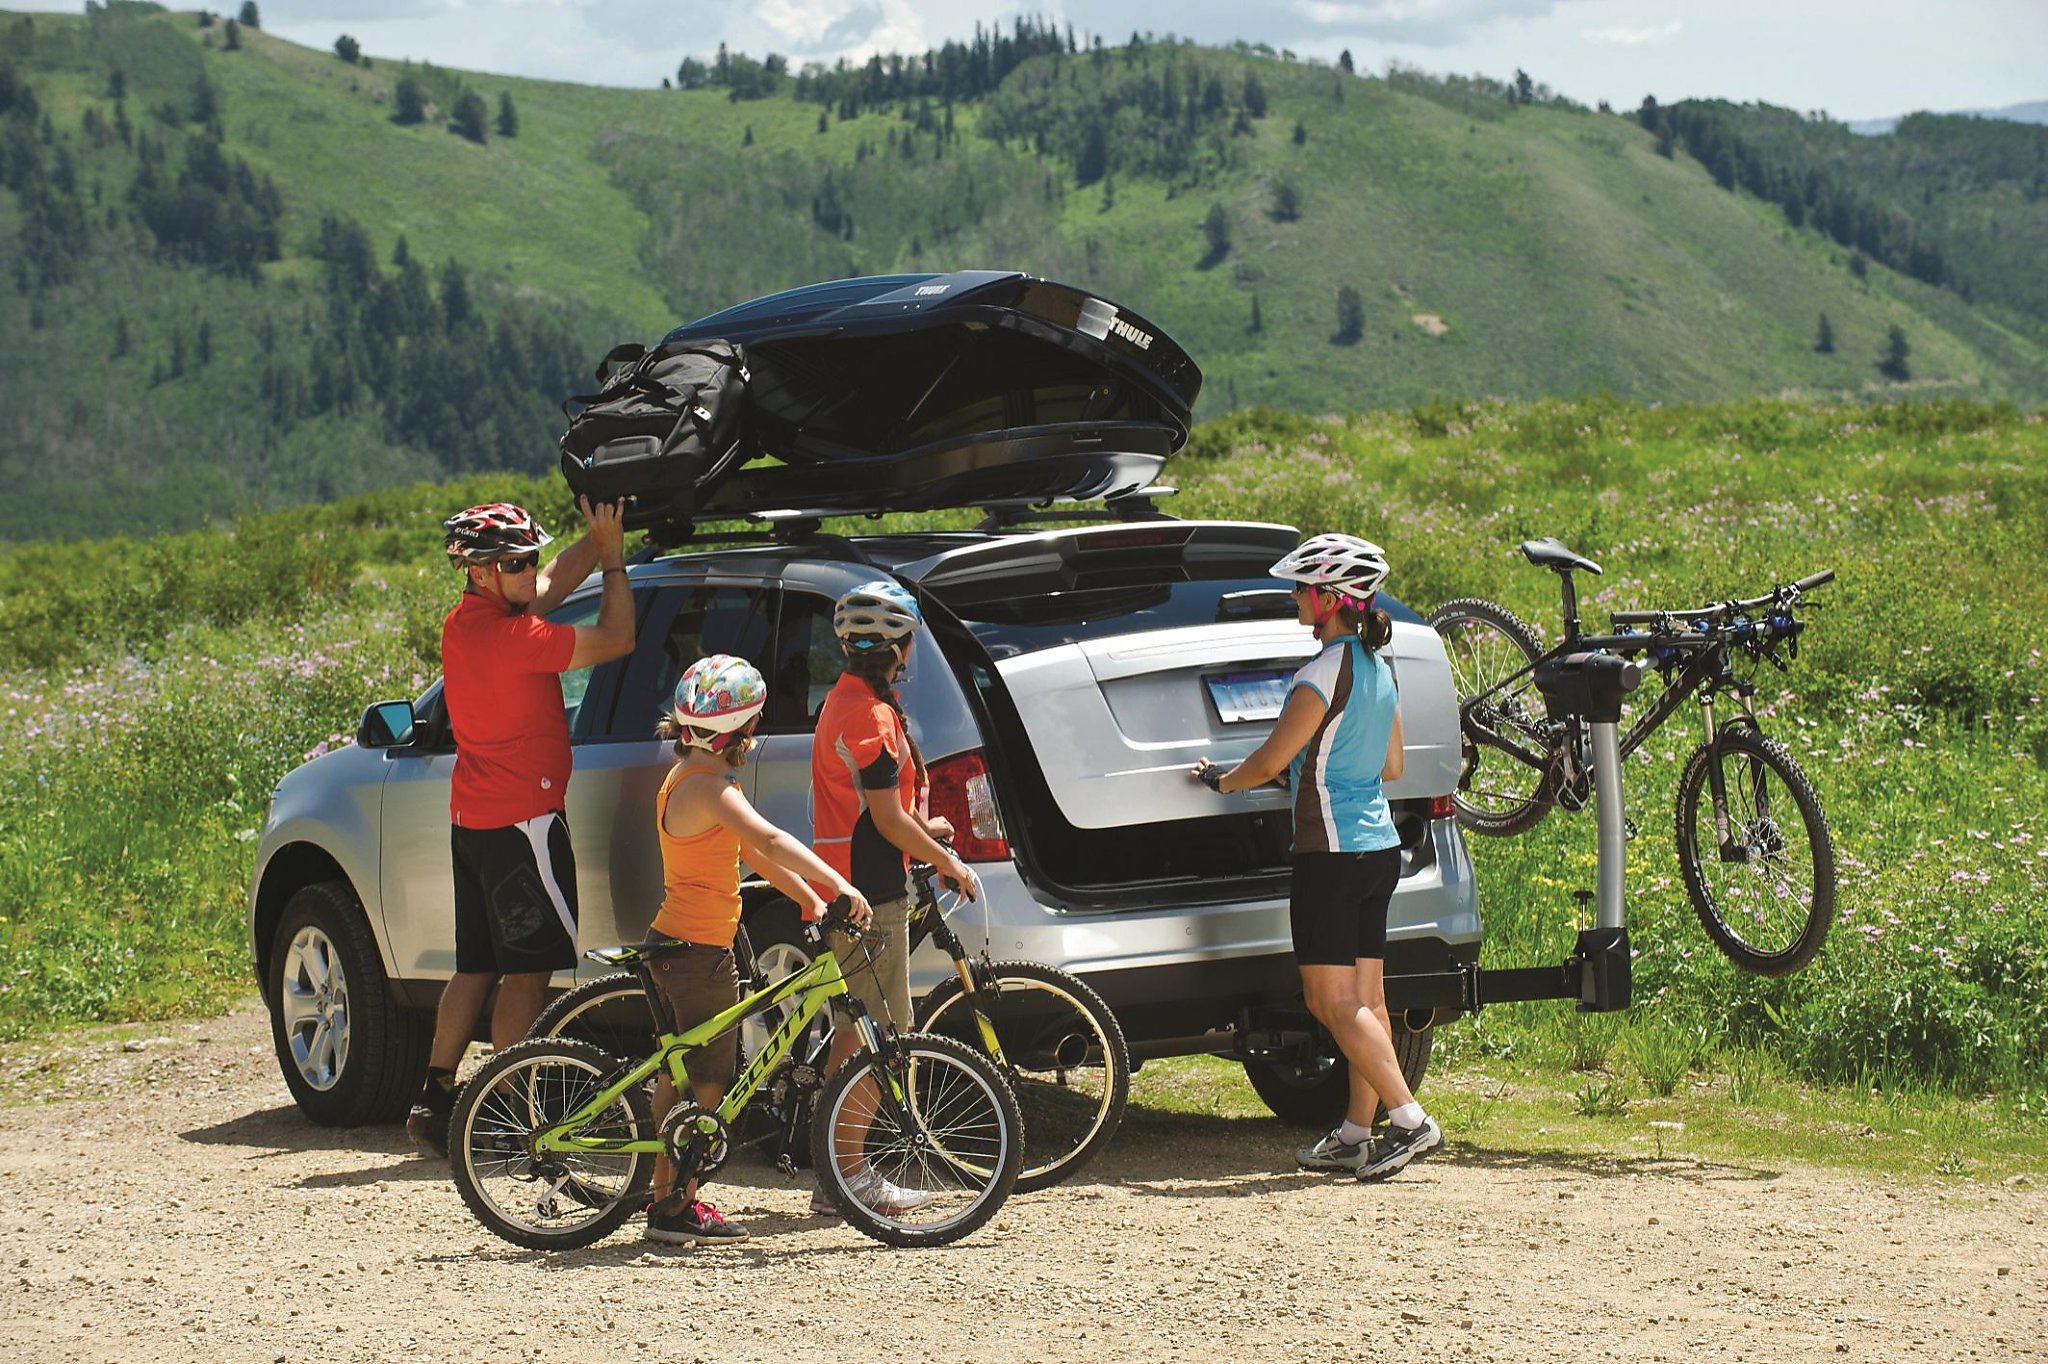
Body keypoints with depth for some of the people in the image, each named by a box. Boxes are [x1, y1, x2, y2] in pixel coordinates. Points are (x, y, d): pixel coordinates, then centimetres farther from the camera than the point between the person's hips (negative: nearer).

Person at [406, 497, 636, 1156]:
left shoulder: (464, 622, 9)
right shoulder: (510, 634, -19)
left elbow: (553, 583, 23)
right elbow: (616, 639, -12)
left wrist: (599, 539, 13)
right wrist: (613, 557, -1)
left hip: (473, 821, 9)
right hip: (522, 820, -9)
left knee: (477, 967, 13)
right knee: (526, 971, -3)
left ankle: (435, 1098, 12)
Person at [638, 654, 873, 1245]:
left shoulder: (695, 777, 13)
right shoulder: (707, 786, -20)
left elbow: (753, 851, 15)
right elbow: (770, 841, -34)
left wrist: (811, 900, 9)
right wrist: (839, 886, -38)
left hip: (678, 946, 10)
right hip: (699, 951, -10)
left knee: (678, 1075, 15)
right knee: (708, 1084, -3)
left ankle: (666, 1201, 21)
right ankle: (680, 1207, 1)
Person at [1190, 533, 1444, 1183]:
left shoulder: (1326, 672, -17)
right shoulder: (1379, 668, 11)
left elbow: (1271, 759, -13)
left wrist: (1218, 780, 5)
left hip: (1332, 854, -9)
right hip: (1379, 845, 9)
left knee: (1332, 1001, -7)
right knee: (1364, 999, 9)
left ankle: (1409, 1120, -13)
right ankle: (1357, 1133, 12)